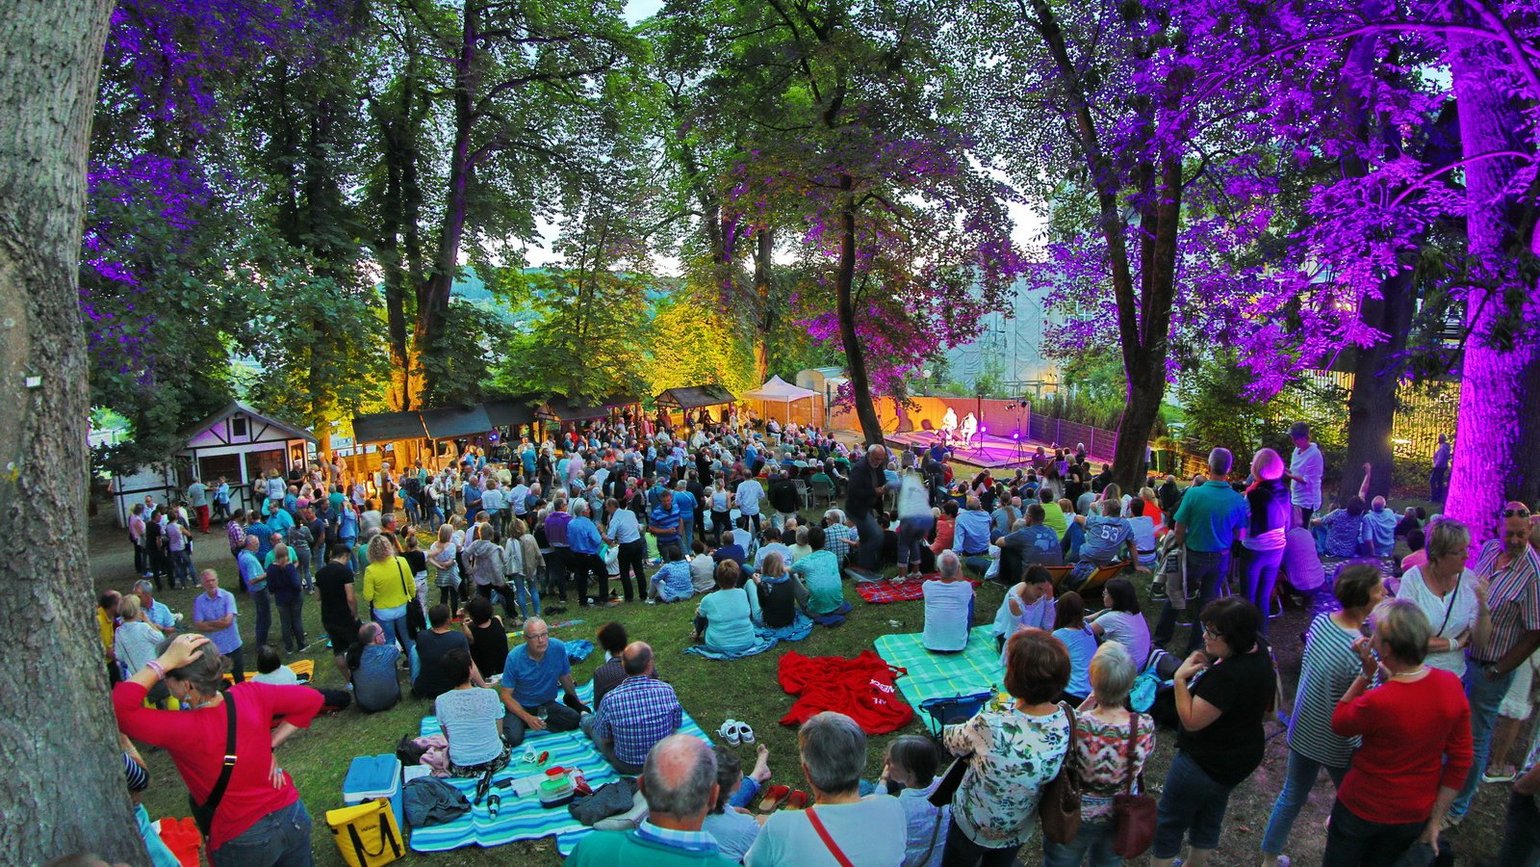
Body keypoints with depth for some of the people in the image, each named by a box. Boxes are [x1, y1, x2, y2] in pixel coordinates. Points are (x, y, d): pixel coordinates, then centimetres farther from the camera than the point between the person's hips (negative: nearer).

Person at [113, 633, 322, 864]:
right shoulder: (251, 695, -14)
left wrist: (165, 661, -26)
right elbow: (312, 699, -6)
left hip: (243, 843, -3)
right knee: (299, 862, 27)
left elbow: (116, 708, -27)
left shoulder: (183, 730, -27)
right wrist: (270, 743, -3)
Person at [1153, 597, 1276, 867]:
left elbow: (1192, 720, -29)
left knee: (1168, 823, 9)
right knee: (1209, 819, 28)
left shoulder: (1226, 676, -36)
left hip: (1205, 763, -9)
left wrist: (1180, 678, -24)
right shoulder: (1258, 650, -7)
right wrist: (1209, 666, -4)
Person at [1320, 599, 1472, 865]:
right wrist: (1435, 820, 4)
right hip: (1415, 815, 5)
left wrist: (1366, 673, -17)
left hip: (1363, 810, -5)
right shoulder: (1451, 685, -17)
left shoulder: (1376, 703, -35)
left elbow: (1338, 723, -12)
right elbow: (1461, 761, -6)